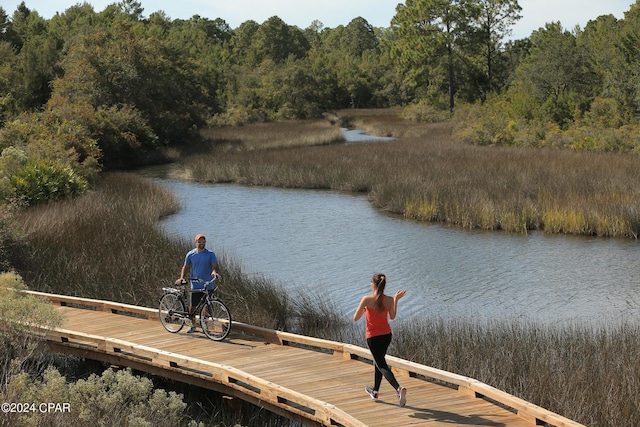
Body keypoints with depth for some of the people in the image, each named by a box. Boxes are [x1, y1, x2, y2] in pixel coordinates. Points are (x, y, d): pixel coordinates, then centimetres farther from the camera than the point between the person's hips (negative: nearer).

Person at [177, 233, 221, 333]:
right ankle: (193, 325, 21)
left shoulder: (210, 254, -1)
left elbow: (215, 265, -8)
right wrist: (182, 277, -3)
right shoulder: (190, 254, 3)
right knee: (192, 307, 2)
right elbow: (186, 267, 11)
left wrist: (215, 272, -31)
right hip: (195, 286, 1)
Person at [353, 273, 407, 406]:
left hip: (373, 337, -5)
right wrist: (396, 300, 12)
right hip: (387, 335, 5)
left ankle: (399, 389, -26)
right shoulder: (389, 300, -7)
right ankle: (375, 391, 39)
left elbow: (356, 318, -11)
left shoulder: (367, 299, -18)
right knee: (378, 361, 25)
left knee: (382, 365, -3)